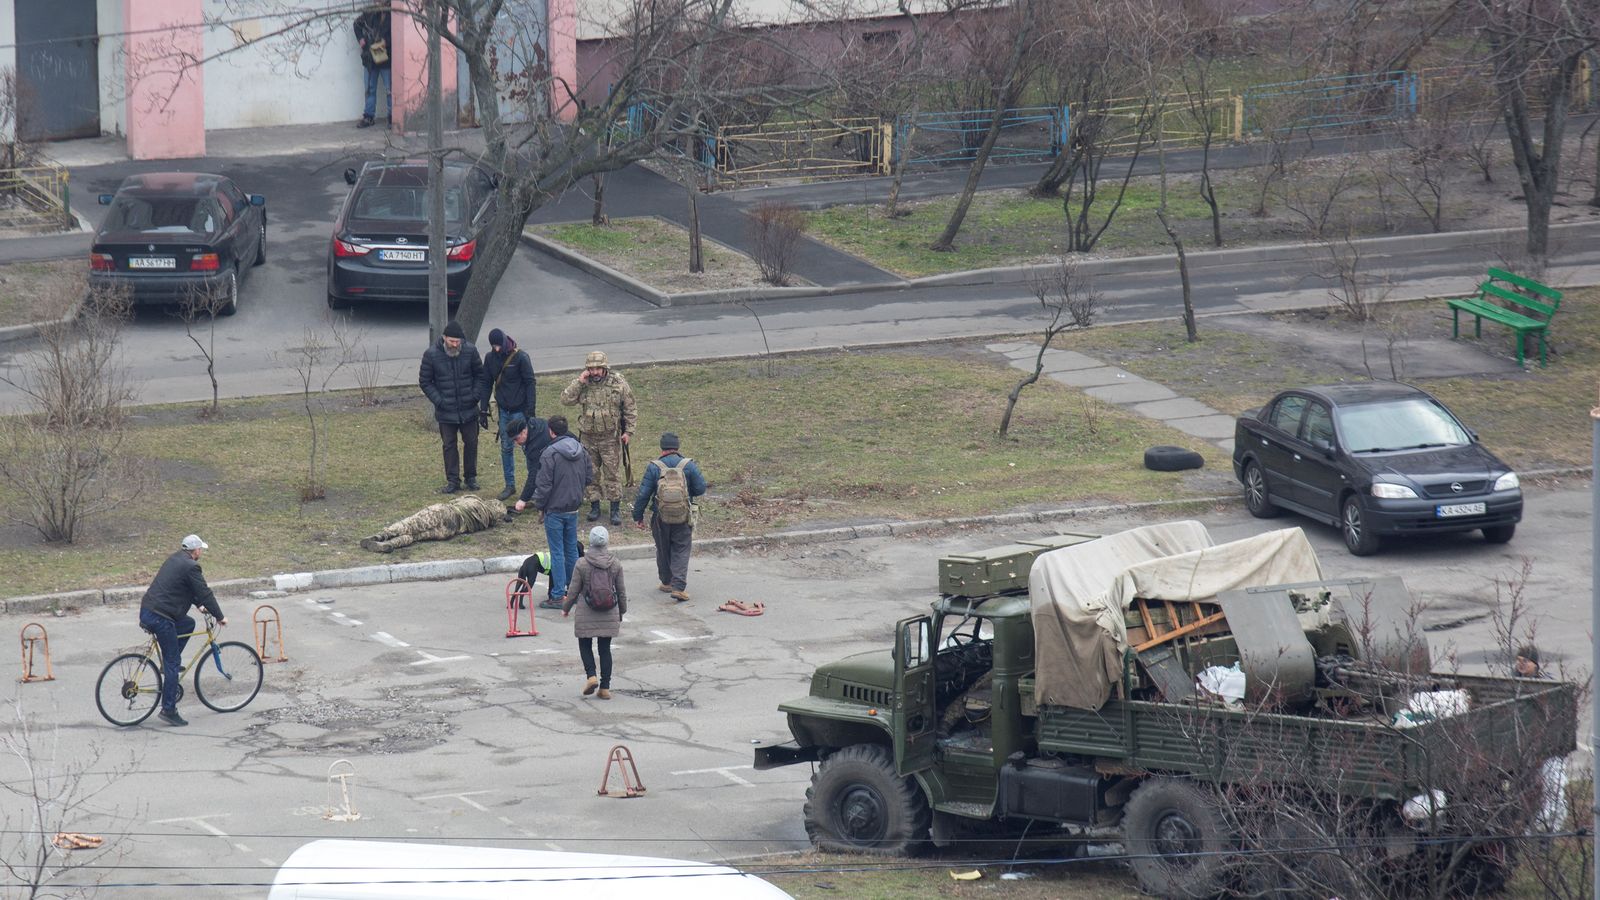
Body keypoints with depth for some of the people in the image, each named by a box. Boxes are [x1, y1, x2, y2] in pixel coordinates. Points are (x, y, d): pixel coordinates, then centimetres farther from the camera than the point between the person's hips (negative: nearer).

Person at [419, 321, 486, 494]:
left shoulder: (470, 351, -7)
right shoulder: (432, 354, -11)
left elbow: (480, 375, 6)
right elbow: (425, 381, -2)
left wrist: (475, 395, -5)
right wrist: (438, 400, -11)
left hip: (468, 409, 1)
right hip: (446, 411, -1)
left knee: (471, 443, 10)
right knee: (449, 445, 6)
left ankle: (471, 478, 24)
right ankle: (452, 481, 14)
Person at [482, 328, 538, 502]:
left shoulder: (520, 357, -12)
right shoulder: (490, 358, 2)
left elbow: (530, 383, -10)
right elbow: (486, 384, 10)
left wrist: (530, 410, -15)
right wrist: (484, 409, 5)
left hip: (520, 410, -5)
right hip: (503, 411, 5)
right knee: (505, 448, 8)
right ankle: (510, 485, 16)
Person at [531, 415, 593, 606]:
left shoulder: (550, 454, -19)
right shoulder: (581, 450, 2)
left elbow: (544, 485, -18)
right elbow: (589, 477, 9)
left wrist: (540, 507, -5)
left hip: (554, 510, -6)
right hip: (573, 508, 6)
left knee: (557, 552, 0)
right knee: (572, 549, 18)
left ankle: (558, 594, 2)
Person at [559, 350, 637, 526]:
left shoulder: (619, 384, -7)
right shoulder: (582, 385, -1)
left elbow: (630, 410, 0)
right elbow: (565, 400, -11)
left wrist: (628, 431, -5)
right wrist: (579, 382, -19)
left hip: (611, 439, -3)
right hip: (588, 438, 3)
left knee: (613, 474, 0)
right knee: (590, 474, 9)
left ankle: (616, 509, 8)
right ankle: (594, 507, 22)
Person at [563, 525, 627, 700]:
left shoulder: (582, 564, -12)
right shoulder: (616, 564, -4)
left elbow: (573, 590, -6)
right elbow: (621, 591, 4)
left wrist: (566, 608, 11)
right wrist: (622, 612, 18)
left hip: (586, 614, -2)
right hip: (609, 614, 2)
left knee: (584, 644, 15)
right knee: (605, 648, 9)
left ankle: (591, 675, -5)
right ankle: (605, 687, 10)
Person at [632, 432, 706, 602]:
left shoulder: (654, 468, -7)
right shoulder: (689, 465, -7)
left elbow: (643, 494, -6)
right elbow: (701, 488, -3)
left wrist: (638, 516, 3)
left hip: (661, 518, 0)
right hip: (684, 518, 0)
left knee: (663, 550, 18)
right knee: (681, 552, 4)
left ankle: (667, 583, 30)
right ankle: (679, 587, -9)